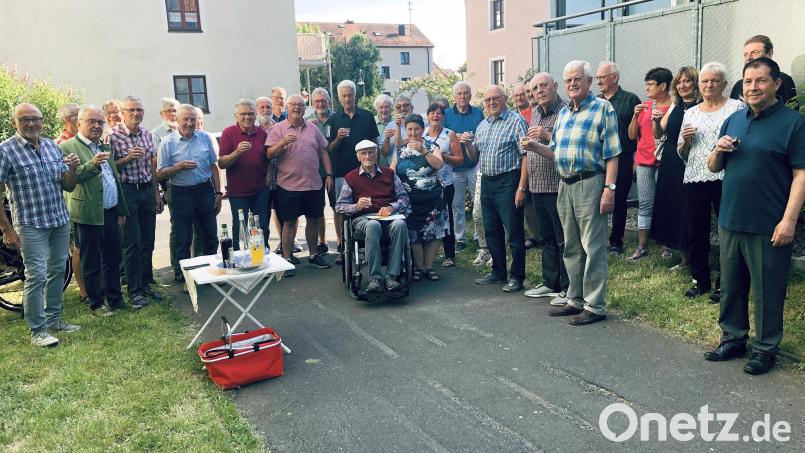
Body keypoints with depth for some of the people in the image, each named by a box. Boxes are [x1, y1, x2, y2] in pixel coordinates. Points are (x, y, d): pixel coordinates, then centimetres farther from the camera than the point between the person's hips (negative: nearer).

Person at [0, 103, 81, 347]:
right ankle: (37, 330, 6)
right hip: (31, 225, -6)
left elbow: (68, 186, 11)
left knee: (57, 271, 14)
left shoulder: (52, 146, 8)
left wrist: (72, 169, -10)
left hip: (60, 221, 6)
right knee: (37, 276, -5)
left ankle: (53, 318, 28)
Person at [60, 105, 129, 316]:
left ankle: (115, 299, 26)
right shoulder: (67, 147, -6)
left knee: (113, 259, 14)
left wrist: (121, 209, 17)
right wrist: (92, 164, -29)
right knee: (91, 263, 4)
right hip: (89, 214, -7)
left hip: (111, 213, 7)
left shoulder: (104, 147, 17)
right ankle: (96, 304, 16)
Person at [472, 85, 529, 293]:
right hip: (486, 182, 7)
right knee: (492, 231, 14)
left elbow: (526, 156, -13)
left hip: (507, 182, -7)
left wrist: (521, 187, -20)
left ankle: (517, 276, 8)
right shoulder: (482, 125, 16)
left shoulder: (516, 121, -6)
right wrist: (468, 143, -1)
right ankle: (498, 272, 26)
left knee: (514, 232, -2)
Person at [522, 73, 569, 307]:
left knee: (564, 240, -1)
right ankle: (550, 282, 27)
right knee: (545, 238, 16)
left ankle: (568, 288, 9)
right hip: (537, 187, 8)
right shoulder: (535, 113, 16)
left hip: (558, 187, -8)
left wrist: (548, 135, -23)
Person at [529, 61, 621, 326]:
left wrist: (609, 189, -18)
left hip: (589, 184, -7)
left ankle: (595, 306, 5)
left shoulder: (603, 109, -5)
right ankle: (575, 300, 25)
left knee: (593, 248, -2)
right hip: (565, 185, 7)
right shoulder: (563, 113, 16)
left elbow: (611, 154, -11)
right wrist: (534, 146, 2)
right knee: (571, 248, 14)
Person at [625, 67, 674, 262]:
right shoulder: (644, 106, 12)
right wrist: (635, 116, -4)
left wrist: (661, 121, -20)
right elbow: (632, 135, 10)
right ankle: (642, 247, 8)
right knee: (645, 204, 5)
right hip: (644, 160, 5)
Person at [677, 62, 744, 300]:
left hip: (725, 178, -4)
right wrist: (685, 139, -2)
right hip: (696, 179, 4)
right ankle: (700, 280, 20)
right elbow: (682, 153, 17)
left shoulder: (736, 107, 3)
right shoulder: (690, 113, 15)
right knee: (697, 231, 7)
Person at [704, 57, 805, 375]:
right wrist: (718, 151, -5)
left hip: (768, 227, -6)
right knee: (730, 286, 15)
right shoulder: (734, 120, 12)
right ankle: (733, 339, 29)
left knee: (767, 292, 5)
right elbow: (713, 167, 17)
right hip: (730, 221, 6)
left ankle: (766, 348, 19)